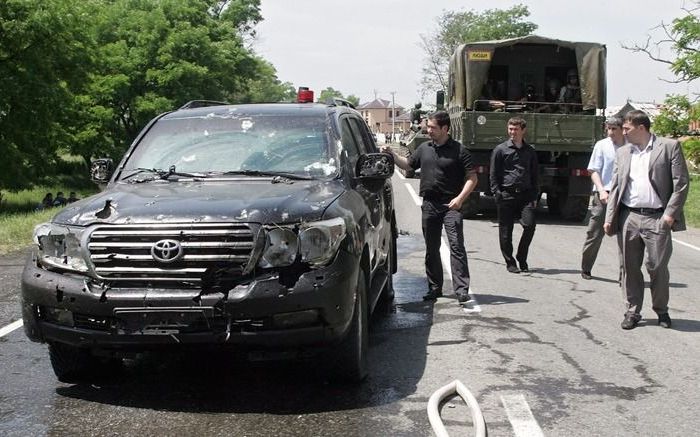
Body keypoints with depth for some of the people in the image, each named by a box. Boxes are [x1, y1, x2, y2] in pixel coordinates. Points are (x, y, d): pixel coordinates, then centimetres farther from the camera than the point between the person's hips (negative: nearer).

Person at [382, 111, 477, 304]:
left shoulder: (459, 150, -3)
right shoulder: (424, 148, 13)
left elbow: (472, 178, -5)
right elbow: (408, 165, 26)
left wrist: (460, 198, -18)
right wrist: (392, 154, 11)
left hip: (451, 206, -5)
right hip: (429, 204, 6)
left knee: (456, 246, -12)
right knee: (431, 249, 11)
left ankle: (461, 288, -15)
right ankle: (434, 287, 21)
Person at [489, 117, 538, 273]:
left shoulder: (530, 151, 14)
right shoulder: (500, 149, 3)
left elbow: (534, 175, 19)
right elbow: (493, 175, 3)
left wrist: (534, 196, 12)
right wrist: (497, 193, -7)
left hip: (525, 194, 2)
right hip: (506, 194, -2)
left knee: (529, 225, -11)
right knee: (506, 231, 2)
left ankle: (521, 258, 8)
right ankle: (510, 262, 15)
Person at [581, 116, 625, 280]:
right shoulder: (602, 145, 0)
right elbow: (594, 171, -2)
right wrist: (601, 190, -15)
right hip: (603, 195, -2)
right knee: (594, 234, 4)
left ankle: (624, 273, 10)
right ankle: (585, 269, 18)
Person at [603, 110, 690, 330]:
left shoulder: (669, 147, 0)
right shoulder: (622, 152, 13)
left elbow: (681, 182, -3)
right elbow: (616, 187, 13)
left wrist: (670, 213, -10)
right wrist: (610, 217, 5)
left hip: (657, 219, -4)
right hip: (628, 218, 4)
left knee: (658, 267, 2)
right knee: (630, 267, 7)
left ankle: (661, 310, 22)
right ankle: (632, 311, 18)